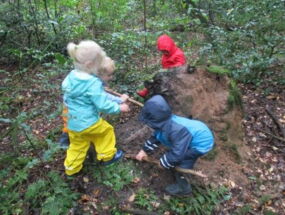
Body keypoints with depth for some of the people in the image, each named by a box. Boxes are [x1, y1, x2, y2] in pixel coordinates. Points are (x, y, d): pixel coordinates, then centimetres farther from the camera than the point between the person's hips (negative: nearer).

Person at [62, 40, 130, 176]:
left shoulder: (71, 76, -1)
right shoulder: (93, 83, -26)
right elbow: (103, 105, -24)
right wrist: (119, 108, -5)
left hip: (72, 123, 7)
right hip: (88, 123, -7)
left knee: (77, 145, 24)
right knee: (106, 130, 20)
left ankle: (71, 168, 38)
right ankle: (107, 156, 36)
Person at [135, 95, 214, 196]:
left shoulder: (176, 130, -39)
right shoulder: (164, 123, -10)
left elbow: (177, 153, -31)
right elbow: (156, 137, 8)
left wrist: (163, 163, -16)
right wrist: (144, 150, 11)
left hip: (201, 142, -9)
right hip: (198, 134, 9)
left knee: (180, 163, -4)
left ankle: (183, 188, 18)